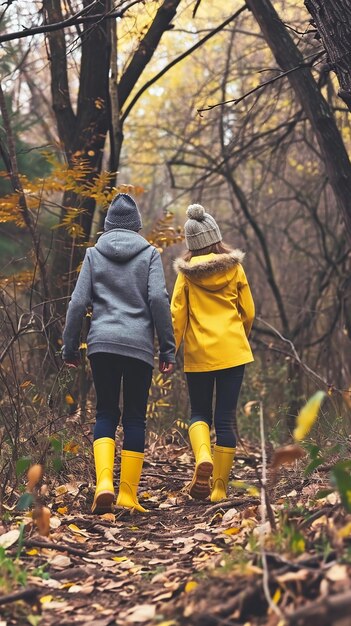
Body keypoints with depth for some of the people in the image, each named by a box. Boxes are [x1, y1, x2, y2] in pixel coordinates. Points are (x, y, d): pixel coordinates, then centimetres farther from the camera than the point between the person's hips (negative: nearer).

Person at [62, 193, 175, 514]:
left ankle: (104, 483, -12)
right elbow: (158, 299, -4)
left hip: (102, 343, 1)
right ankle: (128, 494, 6)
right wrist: (168, 349, -1)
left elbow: (78, 302, 4)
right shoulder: (149, 254, 6)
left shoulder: (94, 254, 10)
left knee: (106, 413, 8)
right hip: (139, 346, -1)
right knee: (135, 416, 7)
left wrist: (70, 346, 11)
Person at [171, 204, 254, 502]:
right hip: (232, 351, 0)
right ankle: (219, 488, 7)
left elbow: (177, 315, -2)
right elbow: (248, 312, 8)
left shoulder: (186, 272, 0)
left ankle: (202, 458, -15)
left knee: (200, 414, 15)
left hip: (198, 354, 0)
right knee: (226, 418, 6)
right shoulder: (234, 267, 2)